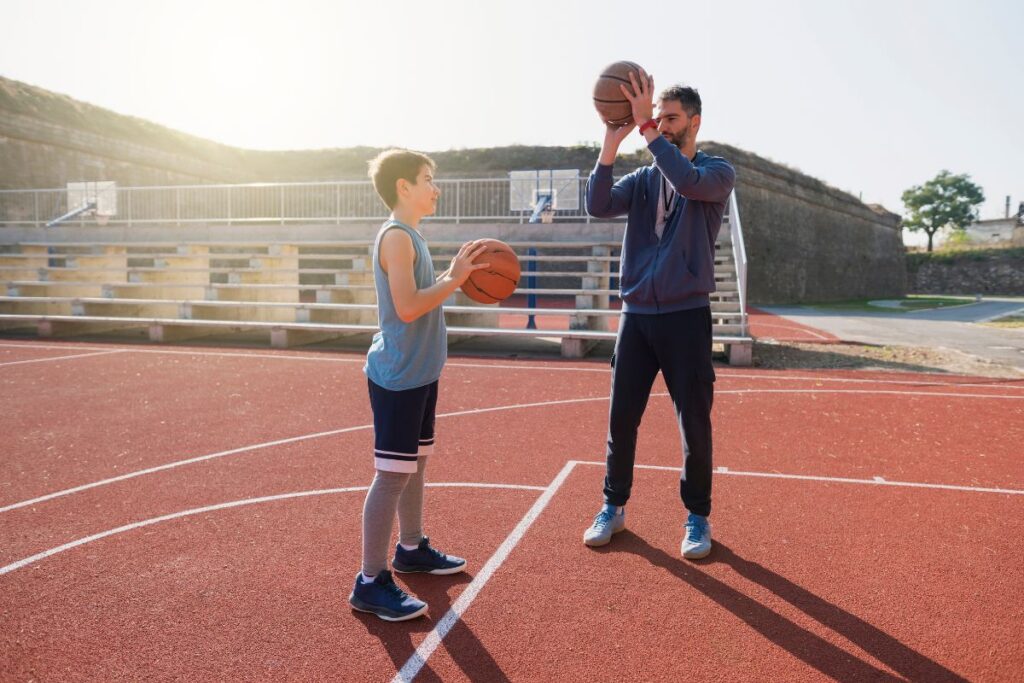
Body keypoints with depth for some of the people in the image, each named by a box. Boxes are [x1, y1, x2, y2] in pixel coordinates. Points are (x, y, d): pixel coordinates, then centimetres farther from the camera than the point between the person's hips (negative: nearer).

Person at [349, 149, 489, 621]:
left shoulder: (410, 236, 15)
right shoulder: (396, 236, -15)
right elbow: (408, 307, -24)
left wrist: (453, 274, 9)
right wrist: (454, 279, -16)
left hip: (418, 374, 10)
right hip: (398, 376, -10)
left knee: (416, 462, 19)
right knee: (392, 473, -7)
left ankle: (411, 549, 34)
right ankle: (371, 582, 2)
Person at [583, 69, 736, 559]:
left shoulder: (717, 172, 0)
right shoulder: (643, 178, 11)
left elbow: (689, 182, -24)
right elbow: (598, 206, -7)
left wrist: (645, 125, -24)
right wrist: (611, 143, -17)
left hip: (686, 316, -3)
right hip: (636, 314, 4)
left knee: (695, 425, 3)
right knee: (621, 420, 8)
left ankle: (697, 518, 20)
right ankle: (613, 507, 24)